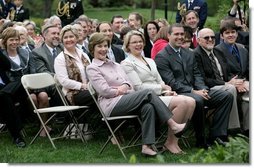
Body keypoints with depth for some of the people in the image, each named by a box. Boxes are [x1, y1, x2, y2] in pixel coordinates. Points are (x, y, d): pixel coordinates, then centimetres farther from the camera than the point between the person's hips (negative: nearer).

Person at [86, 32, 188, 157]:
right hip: (112, 105, -7)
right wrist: (122, 91, -1)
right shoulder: (92, 68, 5)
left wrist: (125, 87, -6)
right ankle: (173, 125, -25)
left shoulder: (115, 65, 27)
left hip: (126, 100, 7)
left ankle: (146, 146, -34)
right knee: (148, 93, -23)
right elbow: (105, 91, -7)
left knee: (148, 107, -27)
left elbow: (129, 83, 16)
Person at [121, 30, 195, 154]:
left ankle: (176, 137, -14)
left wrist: (167, 91, -1)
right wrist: (162, 88, -7)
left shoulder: (150, 61, 26)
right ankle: (170, 142, -18)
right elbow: (139, 87, -8)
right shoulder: (127, 64, 1)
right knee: (182, 102, -28)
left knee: (191, 102, -20)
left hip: (159, 96, 7)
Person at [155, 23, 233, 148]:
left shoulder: (189, 54, 20)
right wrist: (194, 92, -19)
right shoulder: (162, 57, -5)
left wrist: (202, 89, -6)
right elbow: (171, 83, -13)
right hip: (177, 94, -8)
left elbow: (196, 75, 16)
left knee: (227, 96, -8)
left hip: (196, 92, 8)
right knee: (197, 100, -39)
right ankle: (201, 140, -22)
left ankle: (216, 135, -9)